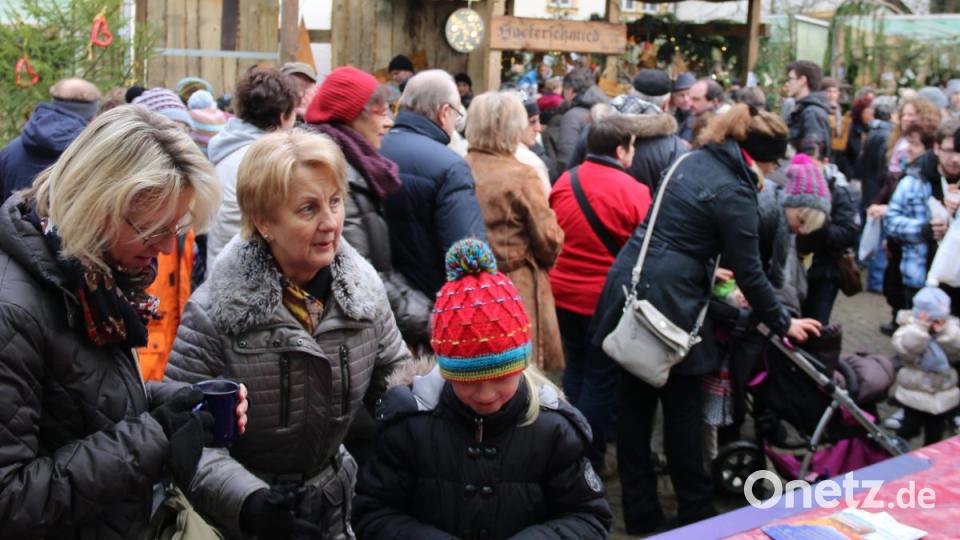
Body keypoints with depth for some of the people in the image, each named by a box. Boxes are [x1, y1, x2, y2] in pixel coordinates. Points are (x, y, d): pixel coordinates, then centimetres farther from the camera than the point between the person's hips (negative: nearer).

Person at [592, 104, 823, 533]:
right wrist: (782, 323, 4)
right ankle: (695, 512, 22)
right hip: (668, 302, -8)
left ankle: (639, 513, 22)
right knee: (681, 410, 7)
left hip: (628, 285, 8)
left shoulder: (693, 160, 11)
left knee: (634, 405, 11)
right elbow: (749, 271, -7)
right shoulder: (733, 193, -12)